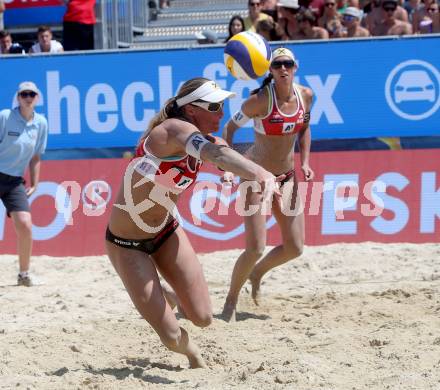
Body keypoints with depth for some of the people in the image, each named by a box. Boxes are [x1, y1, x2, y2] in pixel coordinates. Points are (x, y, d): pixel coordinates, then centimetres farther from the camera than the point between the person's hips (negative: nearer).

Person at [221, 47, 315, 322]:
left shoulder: (306, 95, -5)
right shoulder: (260, 100, -21)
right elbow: (230, 127, -9)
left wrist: (305, 162, 3)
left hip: (286, 177, 6)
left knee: (295, 248, 5)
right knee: (256, 249, -13)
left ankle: (257, 273, 36)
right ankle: (231, 300, 11)